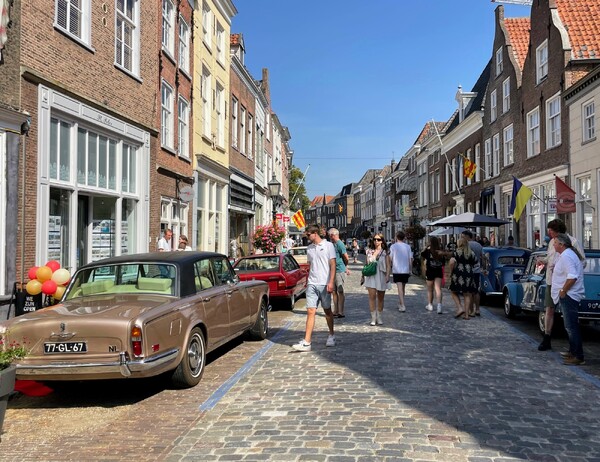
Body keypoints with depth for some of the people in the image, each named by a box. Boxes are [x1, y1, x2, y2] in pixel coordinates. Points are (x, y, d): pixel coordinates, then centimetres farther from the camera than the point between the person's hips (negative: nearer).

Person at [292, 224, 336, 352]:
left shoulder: (328, 245, -3)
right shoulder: (309, 248, 13)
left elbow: (333, 265, -6)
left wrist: (331, 282, -15)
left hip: (324, 284, -4)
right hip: (312, 284, 4)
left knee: (327, 310, 10)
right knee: (310, 311, -4)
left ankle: (331, 336, 28)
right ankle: (307, 342, -8)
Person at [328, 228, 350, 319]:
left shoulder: (339, 244, -13)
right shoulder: (333, 244, 12)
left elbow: (346, 258, -13)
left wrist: (345, 267, 5)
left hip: (340, 271, -8)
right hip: (334, 271, 8)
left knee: (340, 291, -3)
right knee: (334, 291, 11)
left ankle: (341, 312, 2)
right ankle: (335, 311, 19)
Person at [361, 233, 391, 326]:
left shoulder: (385, 252, 2)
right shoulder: (369, 251, 8)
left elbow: (388, 265, -2)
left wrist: (387, 275, -16)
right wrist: (363, 276, 14)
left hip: (381, 276, -1)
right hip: (371, 276, 1)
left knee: (380, 298, 8)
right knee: (372, 296, -9)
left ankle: (379, 317, 19)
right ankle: (373, 318, -5)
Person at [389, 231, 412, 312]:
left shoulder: (393, 246, -4)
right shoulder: (408, 247, 3)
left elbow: (390, 259, -4)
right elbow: (410, 260, 4)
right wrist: (410, 270, 14)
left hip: (396, 270, -3)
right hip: (406, 270, 3)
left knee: (400, 288, -6)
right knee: (403, 288, 16)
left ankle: (402, 306, -15)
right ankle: (400, 303, 28)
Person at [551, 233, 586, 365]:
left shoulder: (566, 256, -19)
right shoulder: (571, 254, 15)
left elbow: (572, 276, -29)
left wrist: (563, 291, -20)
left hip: (568, 296, -11)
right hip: (570, 295, 11)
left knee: (571, 327, -9)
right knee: (571, 326, 20)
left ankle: (578, 357, -7)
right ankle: (573, 351, 31)